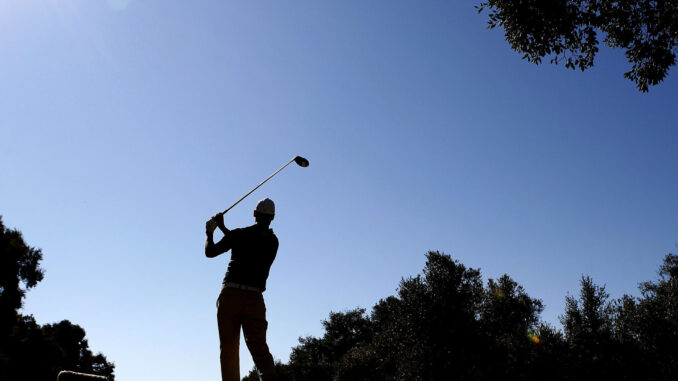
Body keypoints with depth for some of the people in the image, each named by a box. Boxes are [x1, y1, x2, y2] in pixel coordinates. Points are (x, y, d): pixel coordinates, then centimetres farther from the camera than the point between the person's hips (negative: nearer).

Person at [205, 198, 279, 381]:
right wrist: (223, 227, 35)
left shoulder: (239, 234, 1)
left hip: (230, 295, -2)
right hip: (254, 298, 2)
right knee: (259, 347, 0)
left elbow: (210, 252, 4)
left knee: (228, 348, 4)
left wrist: (209, 233, 23)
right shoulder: (272, 241, 13)